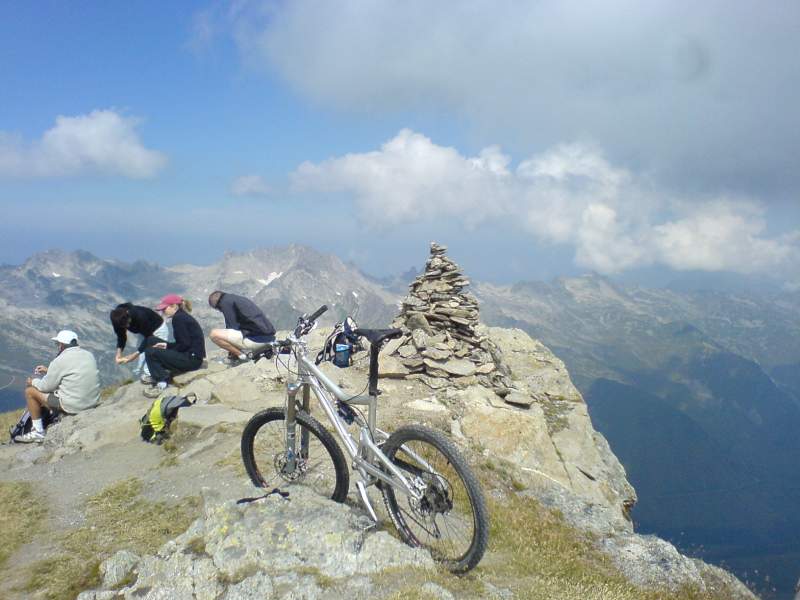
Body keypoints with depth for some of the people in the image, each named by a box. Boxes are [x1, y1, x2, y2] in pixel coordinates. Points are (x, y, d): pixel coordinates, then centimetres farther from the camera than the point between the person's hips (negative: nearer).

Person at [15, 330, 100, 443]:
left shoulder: (60, 360, -14)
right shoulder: (89, 355, 7)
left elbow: (46, 386, -5)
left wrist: (33, 382, 16)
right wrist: (49, 370, 26)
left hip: (72, 406, -8)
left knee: (30, 390, 8)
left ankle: (38, 433, 14)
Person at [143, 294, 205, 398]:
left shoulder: (178, 318, -14)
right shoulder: (182, 316, 15)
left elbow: (185, 344, -18)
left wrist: (168, 348, -4)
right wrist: (167, 345, 8)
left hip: (192, 359, -10)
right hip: (190, 356, 10)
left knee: (150, 352, -12)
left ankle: (162, 381, -10)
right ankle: (158, 376, 17)